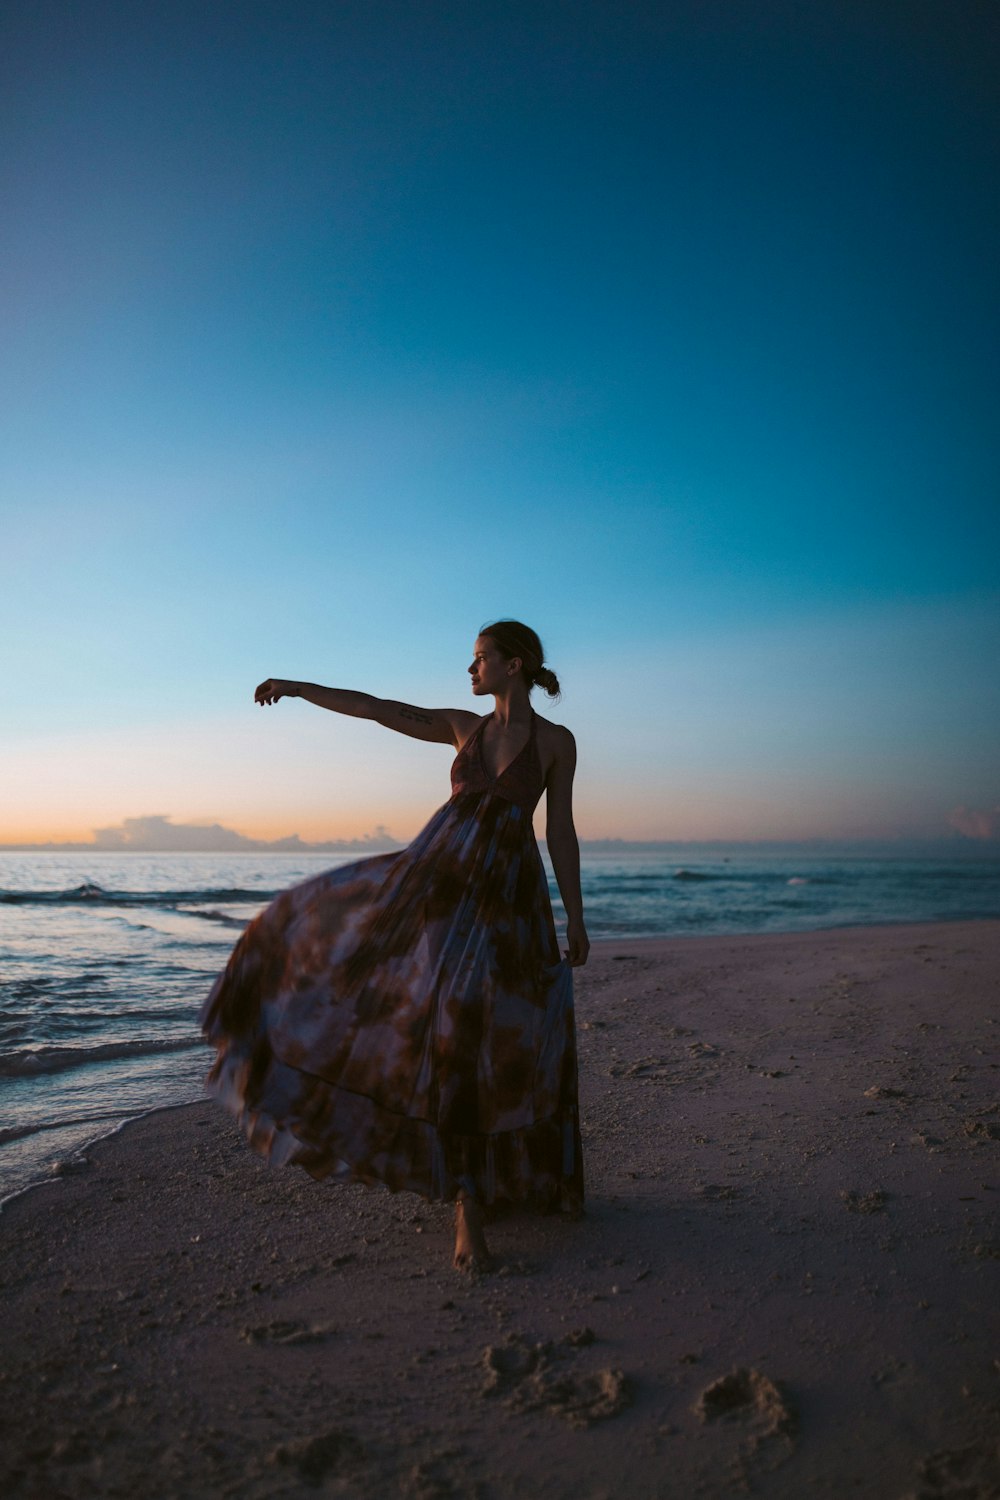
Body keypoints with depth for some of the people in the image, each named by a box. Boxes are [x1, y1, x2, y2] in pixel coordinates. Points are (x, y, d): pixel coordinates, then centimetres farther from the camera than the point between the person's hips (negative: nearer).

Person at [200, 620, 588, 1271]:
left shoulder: (556, 740, 4)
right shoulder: (462, 726, 12)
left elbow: (561, 833, 4)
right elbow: (373, 708, 8)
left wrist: (576, 917, 2)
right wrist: (299, 687, 1)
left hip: (510, 892, -3)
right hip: (440, 874, 3)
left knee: (509, 1043, -4)